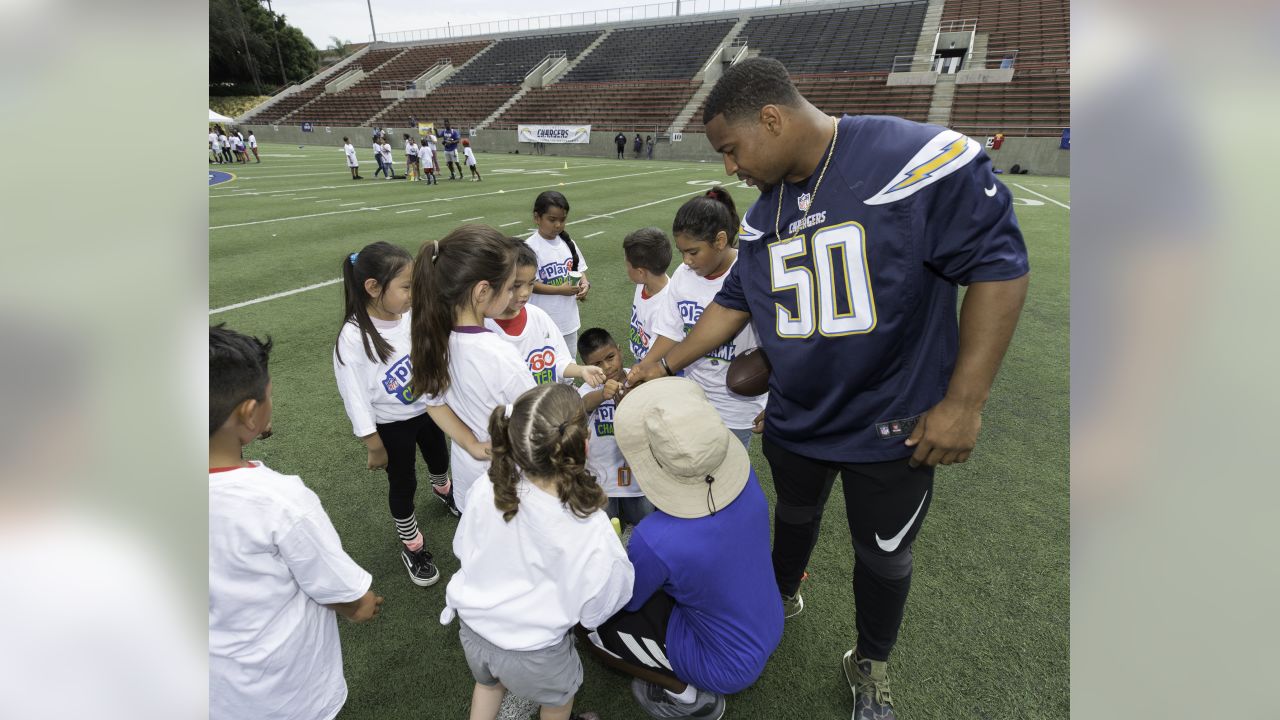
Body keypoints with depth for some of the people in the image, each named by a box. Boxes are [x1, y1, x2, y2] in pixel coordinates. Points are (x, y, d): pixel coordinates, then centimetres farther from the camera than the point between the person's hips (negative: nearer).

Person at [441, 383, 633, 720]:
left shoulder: (487, 491, -25)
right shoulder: (592, 533, -34)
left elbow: (463, 550, -5)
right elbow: (596, 609, -17)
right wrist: (612, 551, -3)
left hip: (473, 627, 3)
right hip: (531, 653, -3)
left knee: (488, 680, 37)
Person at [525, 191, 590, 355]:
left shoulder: (567, 243, 3)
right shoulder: (531, 247, -16)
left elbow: (579, 269, 13)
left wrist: (584, 284, -9)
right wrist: (560, 290, -23)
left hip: (569, 317, 6)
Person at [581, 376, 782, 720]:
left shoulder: (656, 539, -37)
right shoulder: (745, 478, -23)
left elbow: (624, 600, -13)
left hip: (731, 666, -6)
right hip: (769, 630, 6)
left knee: (592, 626, 7)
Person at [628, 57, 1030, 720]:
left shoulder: (919, 160, -21)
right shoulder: (763, 216, 0)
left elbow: (999, 266, -18)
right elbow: (733, 303, 9)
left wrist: (964, 402, -18)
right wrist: (665, 366, 9)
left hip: (893, 429, -4)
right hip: (793, 421, 5)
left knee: (883, 558, 15)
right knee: (795, 517, 26)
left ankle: (870, 666, 44)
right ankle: (782, 595, 57)